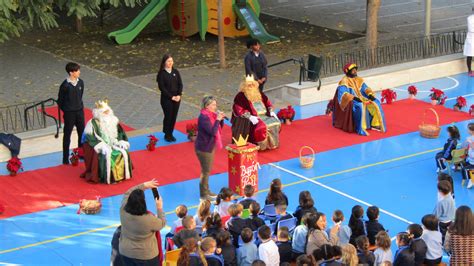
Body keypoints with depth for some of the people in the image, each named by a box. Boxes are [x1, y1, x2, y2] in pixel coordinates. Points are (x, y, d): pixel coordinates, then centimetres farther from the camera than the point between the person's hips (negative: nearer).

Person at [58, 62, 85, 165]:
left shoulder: (80, 82, -2)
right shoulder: (65, 85, -18)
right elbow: (60, 100, -6)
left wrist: (80, 105, 14)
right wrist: (65, 110, 1)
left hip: (79, 111, 5)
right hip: (69, 113, -5)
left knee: (82, 133, 13)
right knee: (67, 135, 4)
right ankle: (65, 159, 11)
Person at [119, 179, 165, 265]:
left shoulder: (123, 211, -18)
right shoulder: (148, 219, -30)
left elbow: (127, 193, 1)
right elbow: (162, 223, -8)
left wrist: (144, 185, 1)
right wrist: (159, 207, 1)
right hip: (146, 255, -5)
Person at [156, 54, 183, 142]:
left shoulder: (176, 72, 4)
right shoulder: (161, 74, -9)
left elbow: (180, 84, 5)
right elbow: (161, 87, -13)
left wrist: (179, 95, -9)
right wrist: (171, 97, -16)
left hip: (177, 98, 4)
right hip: (166, 99, -4)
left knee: (174, 116, 9)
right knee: (168, 117, 2)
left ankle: (171, 133, 23)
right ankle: (167, 135, 17)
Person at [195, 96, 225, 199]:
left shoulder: (211, 115, 4)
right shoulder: (204, 117, -24)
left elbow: (219, 128, 12)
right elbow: (213, 132, -29)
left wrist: (221, 119, -4)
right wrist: (217, 119, -24)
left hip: (210, 146, 9)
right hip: (204, 148, -9)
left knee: (207, 170, 19)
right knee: (205, 171, 0)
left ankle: (206, 190, 32)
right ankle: (203, 194, 11)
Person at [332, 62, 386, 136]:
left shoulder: (359, 80, 12)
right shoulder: (344, 81, -11)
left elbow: (365, 88, 10)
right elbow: (343, 94, -22)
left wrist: (370, 95, -12)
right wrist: (354, 98, -32)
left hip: (361, 99, 7)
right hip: (350, 102, -7)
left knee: (376, 103, -10)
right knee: (360, 106, -38)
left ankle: (375, 124, -5)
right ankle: (361, 129, -35)